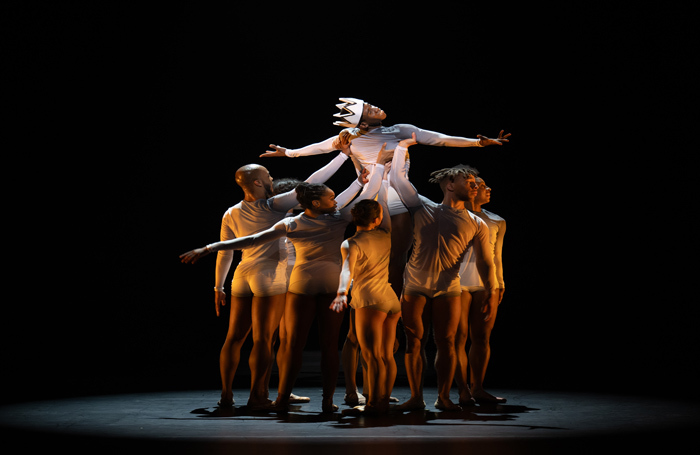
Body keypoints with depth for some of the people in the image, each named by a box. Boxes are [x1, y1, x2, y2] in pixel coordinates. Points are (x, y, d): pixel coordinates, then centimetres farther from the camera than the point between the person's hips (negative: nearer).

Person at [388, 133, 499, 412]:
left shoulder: (476, 225, 8)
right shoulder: (423, 208, 6)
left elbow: (485, 262, 7)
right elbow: (396, 178, 11)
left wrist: (491, 293, -1)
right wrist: (402, 147, 18)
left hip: (448, 291, 0)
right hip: (414, 288, 0)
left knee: (446, 344, 1)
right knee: (414, 342, 2)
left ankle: (443, 397, 13)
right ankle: (416, 397, 11)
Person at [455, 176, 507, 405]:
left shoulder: (496, 222, 15)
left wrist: (500, 284, 16)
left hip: (486, 283, 4)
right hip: (457, 282, -4)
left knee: (482, 337, 3)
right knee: (459, 337, -4)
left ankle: (477, 388, 10)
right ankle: (463, 390, 0)